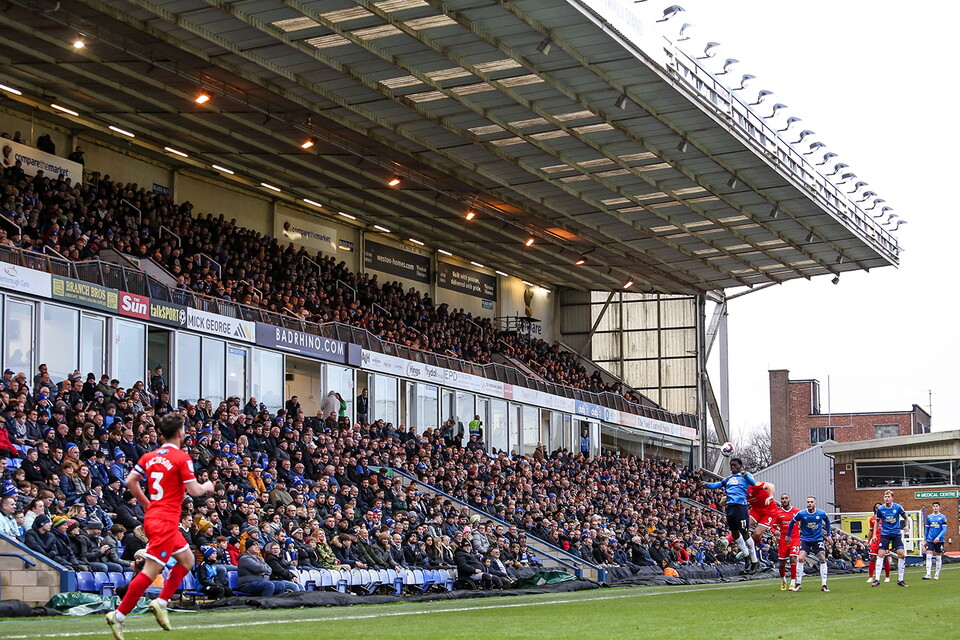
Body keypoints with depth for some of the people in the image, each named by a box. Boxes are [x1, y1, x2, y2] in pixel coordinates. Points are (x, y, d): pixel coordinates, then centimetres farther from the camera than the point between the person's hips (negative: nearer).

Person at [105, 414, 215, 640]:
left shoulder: (149, 456, 10)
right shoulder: (182, 458, -10)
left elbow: (130, 481, 8)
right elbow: (194, 490, -12)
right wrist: (207, 486, 9)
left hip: (152, 517, 9)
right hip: (166, 521, -9)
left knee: (187, 559, 21)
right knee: (151, 571, -9)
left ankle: (161, 603, 14)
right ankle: (118, 615, -12)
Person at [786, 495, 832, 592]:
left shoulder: (821, 513, -8)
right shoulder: (801, 514, -12)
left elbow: (827, 522, 14)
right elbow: (792, 523, 6)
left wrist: (828, 535, 14)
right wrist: (788, 535, 10)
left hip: (818, 540, 1)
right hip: (805, 539, -1)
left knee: (823, 560, -10)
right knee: (800, 559, -16)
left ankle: (824, 585, -2)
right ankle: (799, 583, -3)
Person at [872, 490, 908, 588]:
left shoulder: (898, 507, -5)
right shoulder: (880, 509, -4)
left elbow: (905, 517, 11)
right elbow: (877, 521, 11)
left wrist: (906, 526, -7)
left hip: (896, 534, 0)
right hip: (885, 534, 0)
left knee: (901, 554, -10)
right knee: (880, 555, -10)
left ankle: (900, 580, 2)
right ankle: (877, 579, -4)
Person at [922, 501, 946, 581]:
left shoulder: (943, 517, -1)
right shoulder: (929, 517, 8)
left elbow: (944, 530, -6)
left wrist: (938, 537, -20)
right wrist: (925, 540, 12)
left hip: (939, 540, -2)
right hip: (930, 540, 2)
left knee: (938, 557, 5)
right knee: (928, 556, -10)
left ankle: (937, 574, 14)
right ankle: (928, 574, -14)